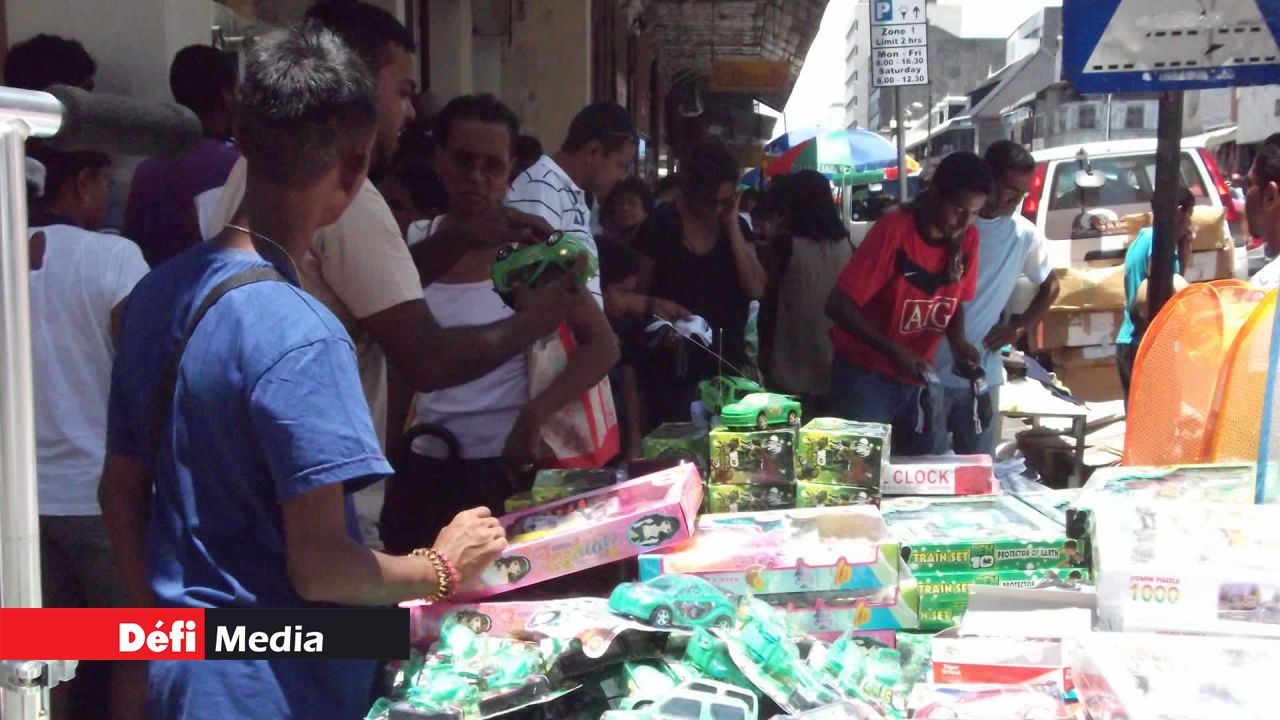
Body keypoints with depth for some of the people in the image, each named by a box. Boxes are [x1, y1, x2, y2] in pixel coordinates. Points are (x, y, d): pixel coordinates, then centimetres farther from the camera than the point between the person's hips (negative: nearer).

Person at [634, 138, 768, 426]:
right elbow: (637, 296, 0)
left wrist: (732, 226, -9)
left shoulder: (736, 226, 5)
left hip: (726, 365, 3)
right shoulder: (660, 225, -6)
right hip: (671, 370, -3)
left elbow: (756, 289, -7)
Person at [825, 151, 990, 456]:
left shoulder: (967, 239, -4)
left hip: (916, 377, 5)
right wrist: (893, 351, -29)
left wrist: (958, 340, -9)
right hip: (866, 374, -5)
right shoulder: (893, 230, -21)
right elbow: (838, 306, -20)